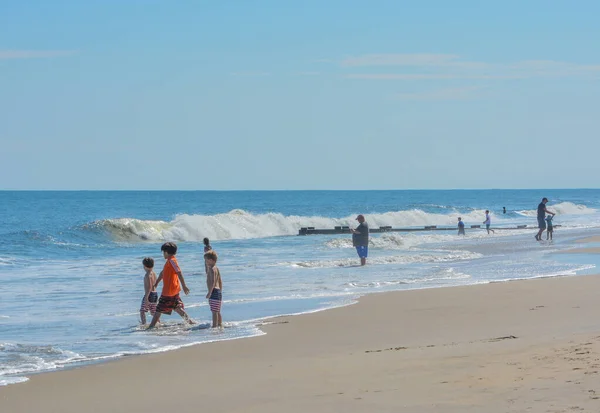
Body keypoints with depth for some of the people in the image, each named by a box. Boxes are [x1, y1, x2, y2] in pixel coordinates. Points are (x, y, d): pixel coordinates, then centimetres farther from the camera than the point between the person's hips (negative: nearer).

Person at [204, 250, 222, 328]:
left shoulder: (212, 269, -14)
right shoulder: (216, 269, 16)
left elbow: (213, 281, -23)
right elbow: (220, 282, 22)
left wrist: (209, 292, -24)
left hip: (214, 292, -10)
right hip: (218, 291, 10)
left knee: (214, 311, -10)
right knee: (218, 311, 16)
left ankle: (214, 326, -13)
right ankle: (220, 325, 21)